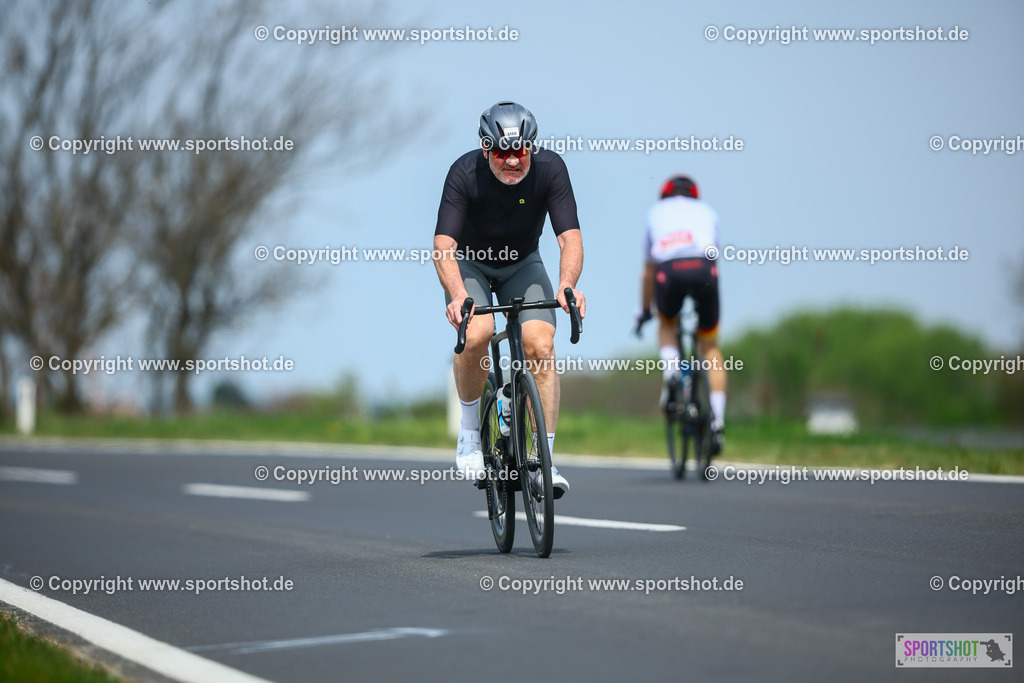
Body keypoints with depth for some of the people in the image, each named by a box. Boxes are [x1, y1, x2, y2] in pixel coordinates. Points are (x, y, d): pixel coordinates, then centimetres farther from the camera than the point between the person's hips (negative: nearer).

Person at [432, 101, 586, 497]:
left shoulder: (549, 169, -23)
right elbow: (444, 245, -32)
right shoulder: (465, 172, -27)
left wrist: (566, 285, -48)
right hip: (470, 262, -2)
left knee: (541, 347, -19)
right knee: (476, 334, -30)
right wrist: (458, 295, -51)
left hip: (523, 264, 2)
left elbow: (570, 237, -28)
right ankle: (469, 432, -6)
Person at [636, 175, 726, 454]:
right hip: (703, 268, 0)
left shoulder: (655, 212, 33)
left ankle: (670, 369, 3)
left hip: (669, 270, 0)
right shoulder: (706, 211, 34)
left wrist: (644, 310, 50)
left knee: (667, 325, 33)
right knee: (710, 347, 16)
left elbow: (648, 270, 38)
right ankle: (718, 421, 4)